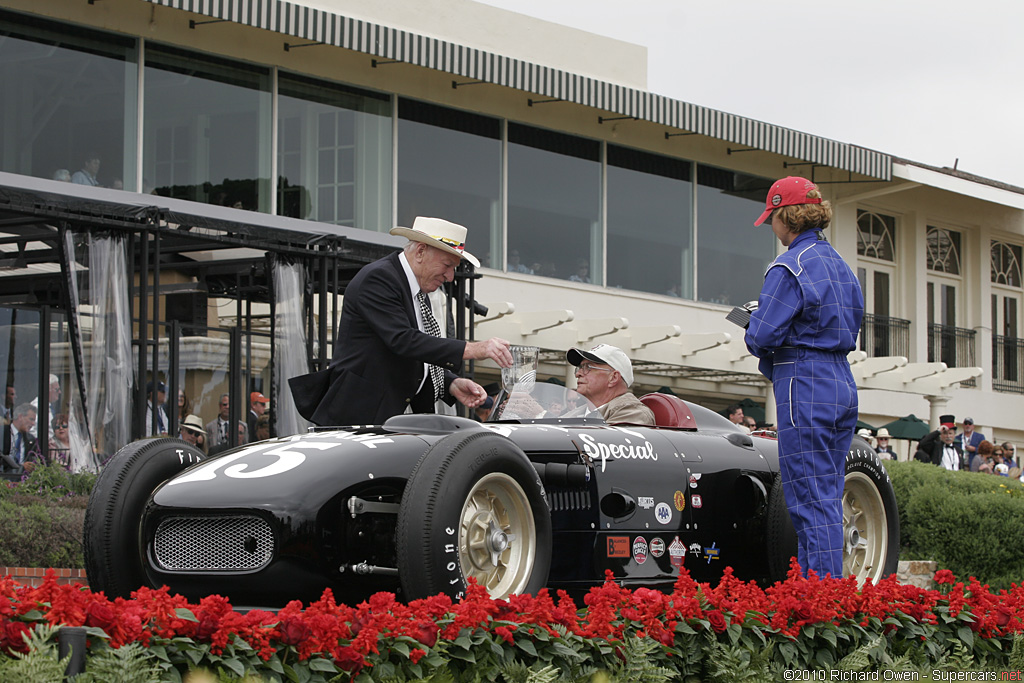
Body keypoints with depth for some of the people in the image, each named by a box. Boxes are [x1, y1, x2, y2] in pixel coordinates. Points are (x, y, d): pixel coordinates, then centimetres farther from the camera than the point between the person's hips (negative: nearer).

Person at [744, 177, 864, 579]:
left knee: (812, 502, -7)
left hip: (805, 393, -9)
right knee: (828, 498, 12)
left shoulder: (790, 267, -11)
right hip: (843, 384, 9)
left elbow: (762, 335, -16)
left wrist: (768, 361, 7)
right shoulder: (840, 265, 15)